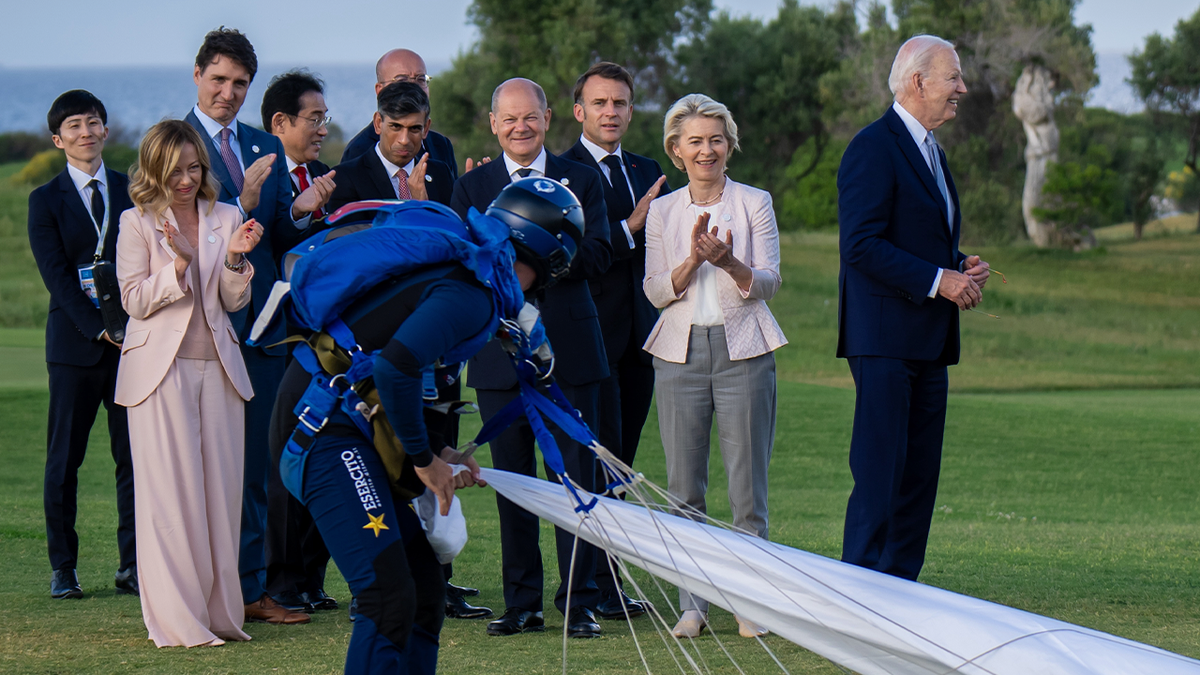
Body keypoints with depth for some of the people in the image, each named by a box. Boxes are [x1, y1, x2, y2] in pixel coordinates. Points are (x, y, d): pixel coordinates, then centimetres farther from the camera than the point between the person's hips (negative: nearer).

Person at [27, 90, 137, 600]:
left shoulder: (132, 190, 10)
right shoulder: (46, 200, 3)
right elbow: (57, 275, -4)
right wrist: (98, 327, -13)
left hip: (133, 341, 2)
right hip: (75, 343, -2)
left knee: (134, 454, 0)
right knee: (64, 457, 2)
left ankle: (132, 565, 5)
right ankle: (63, 568, 9)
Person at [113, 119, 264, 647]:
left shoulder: (225, 218, 10)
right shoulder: (137, 223, 1)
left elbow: (235, 302, 9)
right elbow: (135, 301, -6)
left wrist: (236, 258, -10)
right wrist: (179, 263, -19)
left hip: (217, 366, 4)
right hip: (161, 367, -4)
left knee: (221, 488, 3)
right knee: (171, 492, -5)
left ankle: (220, 611, 12)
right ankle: (177, 621, -2)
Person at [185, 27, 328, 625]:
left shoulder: (266, 149, 15)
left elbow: (281, 240, 14)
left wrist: (300, 212, -7)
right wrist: (241, 206, -25)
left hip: (259, 323, 6)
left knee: (254, 462, 9)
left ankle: (251, 588, 15)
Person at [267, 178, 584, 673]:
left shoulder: (459, 266, 15)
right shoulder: (471, 293, -15)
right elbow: (396, 367, -27)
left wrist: (436, 451, 16)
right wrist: (424, 458, -13)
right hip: (328, 432, -10)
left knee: (424, 589, 12)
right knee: (390, 599, -17)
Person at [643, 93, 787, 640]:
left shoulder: (754, 203, 4)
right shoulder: (662, 211, 9)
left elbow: (768, 282, -2)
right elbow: (657, 290, 2)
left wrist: (728, 262, -22)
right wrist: (694, 259, -16)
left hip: (742, 351, -2)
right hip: (681, 351, 2)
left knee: (747, 485, -3)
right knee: (683, 487, 2)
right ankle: (692, 604, 8)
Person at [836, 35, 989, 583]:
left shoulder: (930, 151, 20)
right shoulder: (874, 147, -10)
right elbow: (861, 246, -18)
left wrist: (962, 268, 9)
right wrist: (937, 280, -19)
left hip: (928, 342, 9)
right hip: (884, 338, -9)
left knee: (920, 476, 8)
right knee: (879, 475, -10)